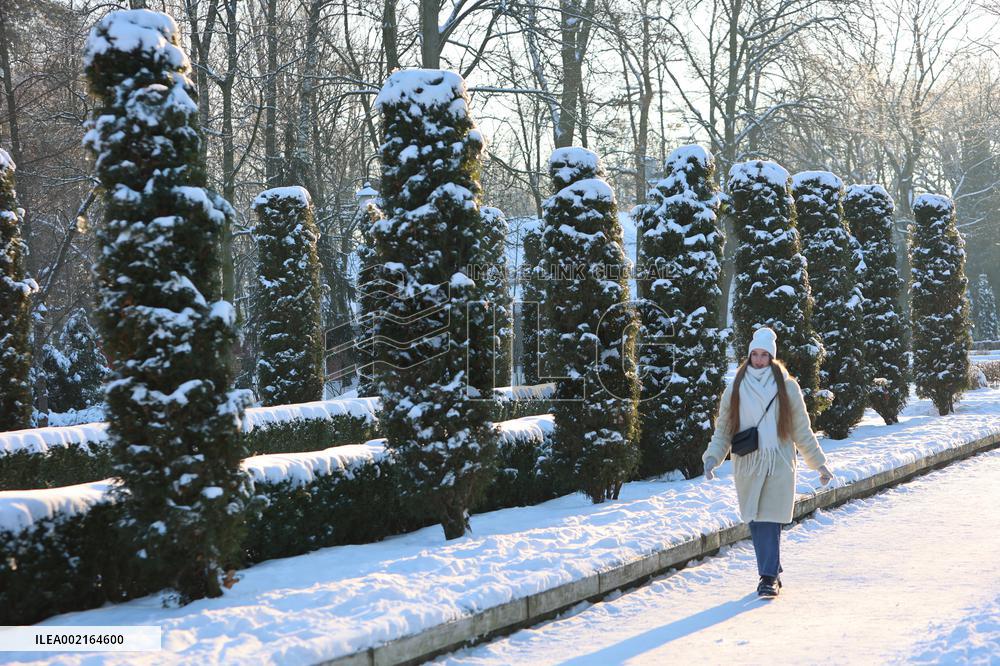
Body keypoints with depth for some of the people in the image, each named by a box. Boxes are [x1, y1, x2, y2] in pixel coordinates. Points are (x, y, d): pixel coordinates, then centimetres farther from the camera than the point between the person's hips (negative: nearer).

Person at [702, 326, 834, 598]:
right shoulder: (735, 390, 7)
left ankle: (769, 577, -5)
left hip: (778, 466, -2)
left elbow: (802, 431, 10)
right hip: (747, 466, 2)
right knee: (755, 523, 4)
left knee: (769, 522, -9)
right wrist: (712, 457, -6)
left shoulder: (787, 388, 4)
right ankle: (772, 572, 17)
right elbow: (723, 431, 9)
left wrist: (818, 463, 10)